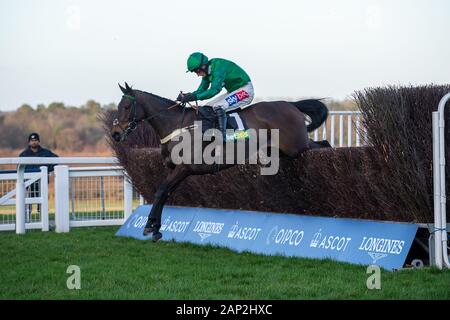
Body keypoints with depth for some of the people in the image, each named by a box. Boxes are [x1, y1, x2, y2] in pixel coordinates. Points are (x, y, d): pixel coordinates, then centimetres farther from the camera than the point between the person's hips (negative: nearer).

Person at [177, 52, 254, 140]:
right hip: (233, 91, 10)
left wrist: (195, 97, -38)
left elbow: (215, 90, -34)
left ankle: (222, 137, -30)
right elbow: (201, 90, 5)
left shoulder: (218, 67, -27)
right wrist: (188, 96, -14)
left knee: (218, 107, -27)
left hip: (245, 90, -10)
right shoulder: (206, 72, 1)